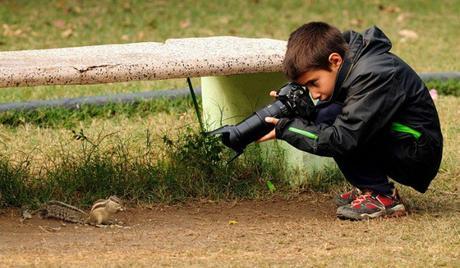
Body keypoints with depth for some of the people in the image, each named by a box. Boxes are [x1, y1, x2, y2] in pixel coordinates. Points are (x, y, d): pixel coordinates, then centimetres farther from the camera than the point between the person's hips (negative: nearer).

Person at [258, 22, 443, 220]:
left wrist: (285, 129, -21)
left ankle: (381, 197, -16)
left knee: (330, 116, -21)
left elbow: (343, 139, -28)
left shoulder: (373, 75, -25)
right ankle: (368, 189, 4)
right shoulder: (352, 67, 2)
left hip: (418, 156, -9)